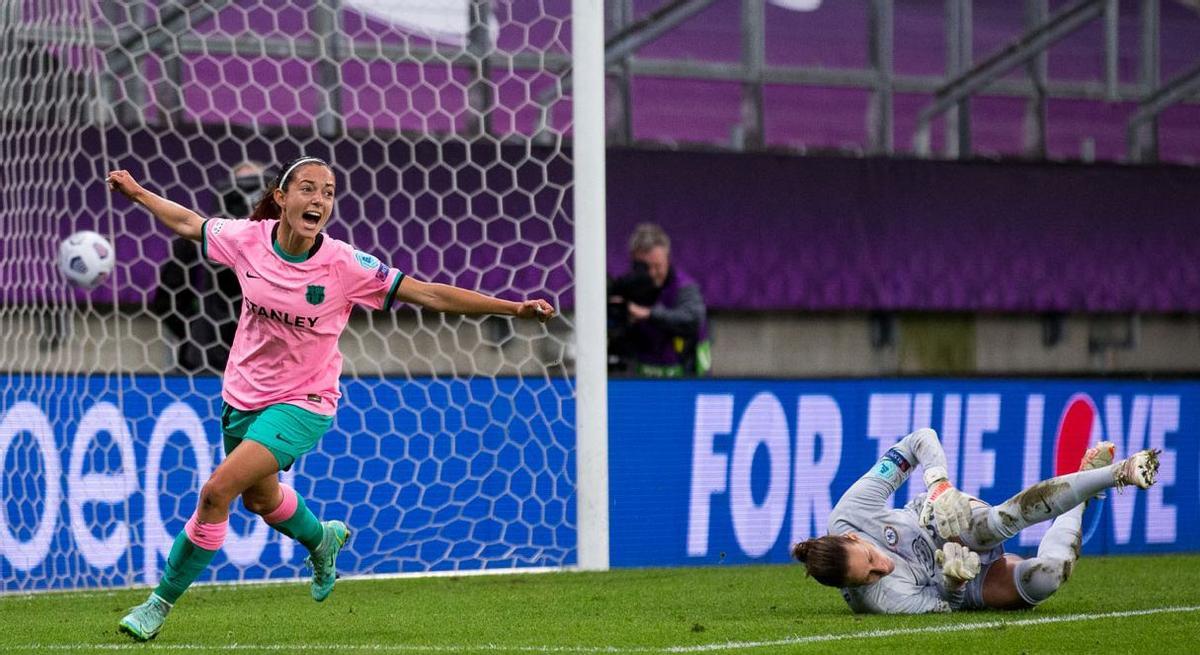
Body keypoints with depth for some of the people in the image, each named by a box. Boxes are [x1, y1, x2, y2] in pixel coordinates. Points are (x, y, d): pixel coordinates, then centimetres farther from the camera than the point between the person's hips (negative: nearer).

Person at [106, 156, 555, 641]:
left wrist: (514, 308, -24)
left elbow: (430, 294, -19)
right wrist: (137, 193, 16)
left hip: (303, 402, -5)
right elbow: (188, 223, 9)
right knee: (259, 499, 26)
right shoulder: (248, 239, -12)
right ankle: (321, 539, 60)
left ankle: (161, 602, -4)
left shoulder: (344, 265, -21)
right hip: (244, 395, 5)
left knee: (216, 491, -20)